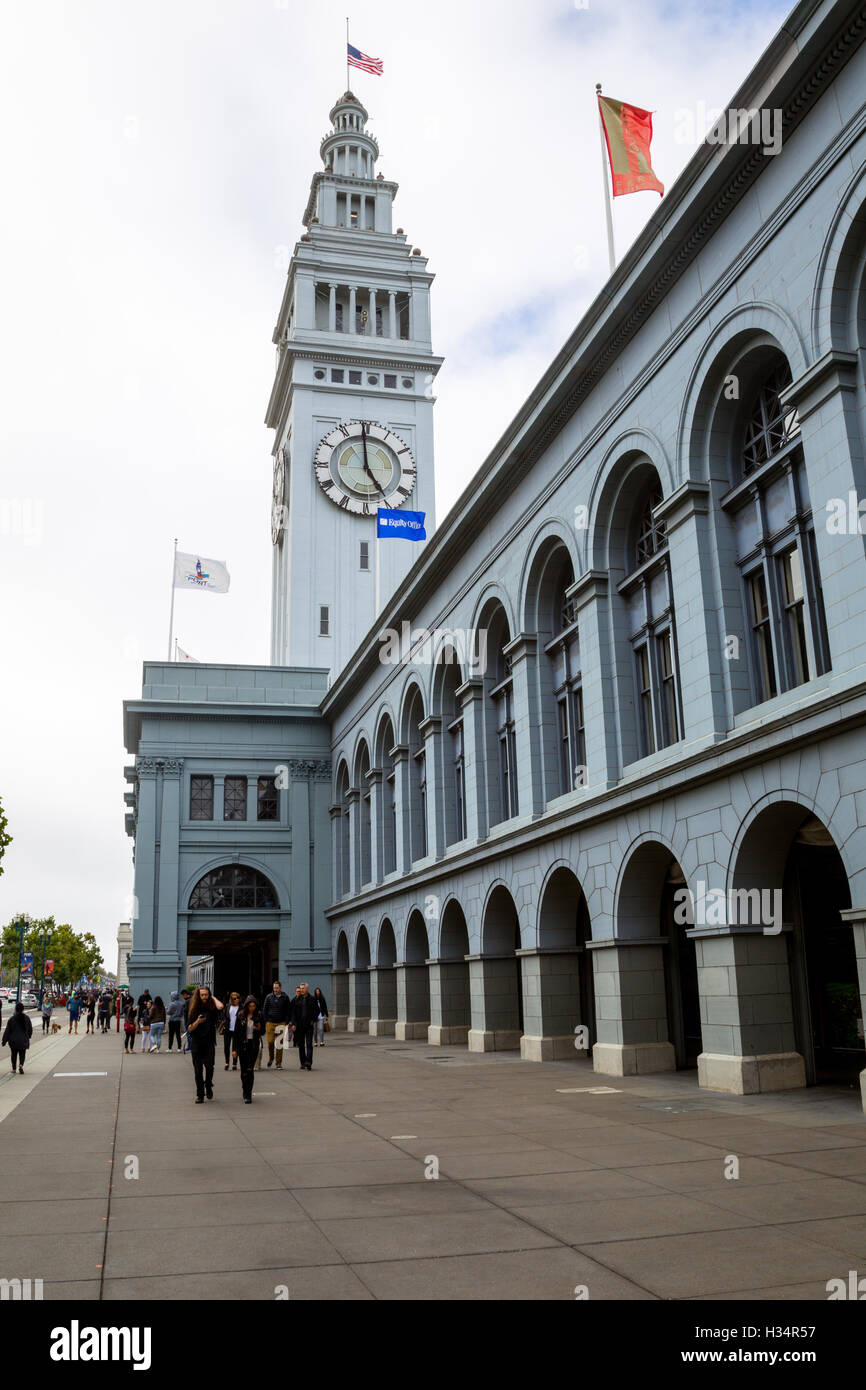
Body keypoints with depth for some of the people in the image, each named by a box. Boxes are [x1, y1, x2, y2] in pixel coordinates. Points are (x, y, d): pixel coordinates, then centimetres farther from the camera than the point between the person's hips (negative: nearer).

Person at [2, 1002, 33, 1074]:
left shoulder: (12, 1019, -11)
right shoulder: (26, 1018, -3)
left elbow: (7, 1031, -8)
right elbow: (30, 1029, 7)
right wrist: (28, 1037, 25)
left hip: (13, 1041, -1)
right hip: (23, 1041, 1)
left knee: (14, 1054, 16)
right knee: (22, 1054, 9)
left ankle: (14, 1069, 19)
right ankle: (21, 1065, -17)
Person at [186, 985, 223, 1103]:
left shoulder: (212, 1008, 0)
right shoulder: (194, 1009, 3)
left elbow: (220, 1006, -25)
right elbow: (189, 1028, 3)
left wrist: (213, 998, -6)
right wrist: (197, 1021, -17)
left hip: (209, 1042, -1)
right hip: (196, 1043, 1)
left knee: (209, 1066, -8)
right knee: (198, 1070, 3)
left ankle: (208, 1086, 19)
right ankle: (199, 1094, 14)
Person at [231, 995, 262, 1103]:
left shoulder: (259, 1015, 0)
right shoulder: (241, 1015, -3)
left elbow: (262, 1031, 9)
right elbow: (236, 1032, -1)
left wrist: (259, 1029, -16)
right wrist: (234, 1049, -5)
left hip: (254, 1045, 0)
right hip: (243, 1045, 1)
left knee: (250, 1069, -8)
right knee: (244, 1070, 6)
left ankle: (248, 1095, -5)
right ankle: (245, 1088, 29)